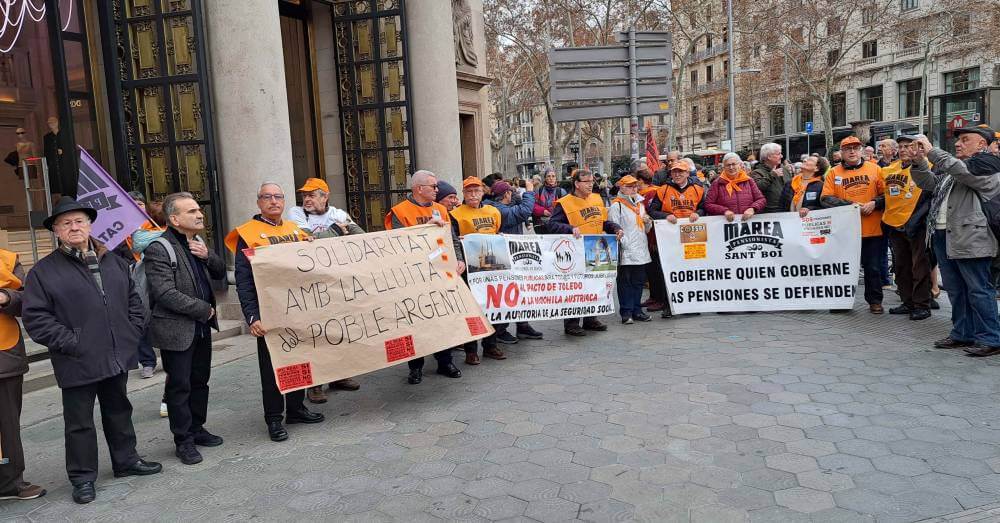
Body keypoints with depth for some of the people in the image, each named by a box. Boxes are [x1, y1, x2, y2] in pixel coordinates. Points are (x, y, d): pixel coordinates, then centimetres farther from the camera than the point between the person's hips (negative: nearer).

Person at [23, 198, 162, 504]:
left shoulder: (113, 262, 9)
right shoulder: (43, 271, -6)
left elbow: (133, 299, 16)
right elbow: (35, 317, -9)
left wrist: (133, 332, 5)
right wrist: (70, 343, -15)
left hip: (118, 357, 4)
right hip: (78, 363, -4)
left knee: (119, 412, 19)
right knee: (79, 422, 7)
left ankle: (126, 460, 35)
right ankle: (83, 478, 21)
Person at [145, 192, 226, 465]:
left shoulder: (197, 243, 11)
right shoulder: (159, 249, -15)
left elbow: (220, 273, 15)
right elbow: (165, 293, -22)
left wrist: (208, 255, -6)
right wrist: (204, 309, -16)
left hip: (201, 327, 8)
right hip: (177, 330, -8)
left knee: (200, 381, 17)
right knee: (179, 386, 2)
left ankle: (197, 429, 31)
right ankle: (184, 440, 13)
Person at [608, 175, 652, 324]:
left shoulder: (640, 203, 19)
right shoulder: (616, 205, -5)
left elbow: (646, 229, 24)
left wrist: (648, 222, 3)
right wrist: (624, 244, -17)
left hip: (641, 251, 7)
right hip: (625, 252, -7)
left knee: (639, 281, 11)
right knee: (625, 282, -1)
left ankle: (636, 310, 20)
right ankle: (626, 313, 5)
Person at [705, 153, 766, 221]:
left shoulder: (749, 181, 14)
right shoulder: (717, 183, 7)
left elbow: (762, 199, 12)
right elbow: (708, 205, 1)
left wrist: (752, 209, -8)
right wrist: (724, 211, -14)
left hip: (749, 222, 2)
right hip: (725, 223, -2)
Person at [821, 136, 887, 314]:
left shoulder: (874, 169, 4)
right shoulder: (834, 173, 2)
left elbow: (886, 194, 5)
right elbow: (826, 198, -6)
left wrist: (874, 203, -13)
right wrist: (850, 205, -15)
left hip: (872, 229, 0)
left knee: (873, 267, 7)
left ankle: (875, 301, 20)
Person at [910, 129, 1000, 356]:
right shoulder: (949, 166, 21)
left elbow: (963, 171, -21)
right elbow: (928, 183, 15)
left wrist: (932, 151, -19)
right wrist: (919, 162, -1)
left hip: (970, 238, -8)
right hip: (943, 236, 8)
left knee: (978, 290, -4)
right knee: (955, 290, 13)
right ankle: (962, 334, 21)